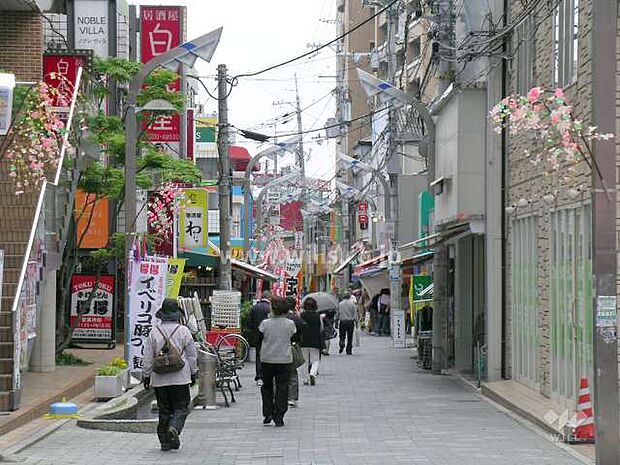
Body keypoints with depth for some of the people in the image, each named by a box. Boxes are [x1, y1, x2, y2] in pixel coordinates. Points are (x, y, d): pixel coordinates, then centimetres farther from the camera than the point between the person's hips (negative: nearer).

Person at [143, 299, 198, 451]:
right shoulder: (183, 331, -3)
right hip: (180, 378, -2)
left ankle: (165, 441, 9)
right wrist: (194, 373, 12)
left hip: (159, 379, 2)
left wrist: (146, 376, 12)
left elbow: (148, 358, 3)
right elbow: (192, 355, 2)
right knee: (181, 407, 4)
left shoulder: (154, 332, 1)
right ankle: (174, 428, -21)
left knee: (164, 410, 9)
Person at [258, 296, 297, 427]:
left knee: (267, 386, 17)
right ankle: (279, 417, 2)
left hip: (267, 359, 0)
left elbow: (259, 339, -1)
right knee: (282, 388, 5)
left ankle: (268, 414, 11)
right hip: (284, 359, 0)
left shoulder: (265, 323, -11)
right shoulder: (290, 324, -8)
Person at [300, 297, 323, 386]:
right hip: (315, 342, 0)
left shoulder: (301, 316, -6)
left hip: (303, 342, 0)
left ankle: (305, 379, 12)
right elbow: (321, 330, 6)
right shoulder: (318, 316, -4)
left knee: (304, 361, 11)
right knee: (315, 360, 8)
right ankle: (313, 373, -17)